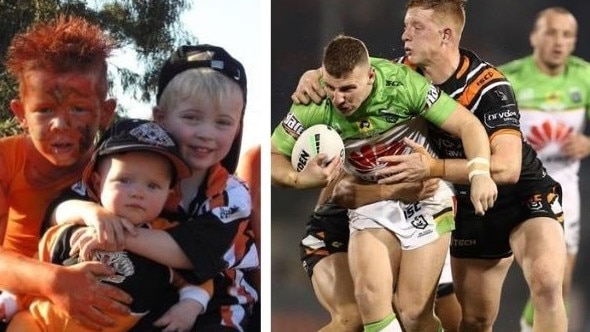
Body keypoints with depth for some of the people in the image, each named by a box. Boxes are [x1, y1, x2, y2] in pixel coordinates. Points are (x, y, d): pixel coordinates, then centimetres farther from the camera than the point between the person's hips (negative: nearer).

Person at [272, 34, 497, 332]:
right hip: (369, 204, 2)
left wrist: (480, 173, -35)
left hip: (425, 198, -2)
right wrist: (299, 179, -26)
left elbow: (468, 124, -19)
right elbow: (272, 155, -5)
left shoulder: (402, 84, -22)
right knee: (370, 296, -22)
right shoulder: (315, 107, -16)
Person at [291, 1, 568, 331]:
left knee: (545, 283, -30)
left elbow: (507, 167, -36)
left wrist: (431, 167, -42)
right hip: (471, 207, 6)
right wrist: (314, 77, -15)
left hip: (525, 194, -6)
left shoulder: (488, 87, -27)